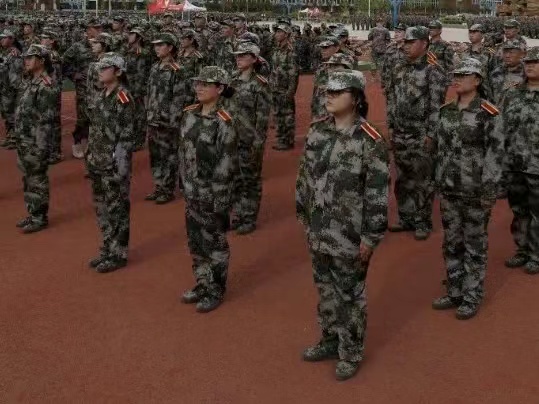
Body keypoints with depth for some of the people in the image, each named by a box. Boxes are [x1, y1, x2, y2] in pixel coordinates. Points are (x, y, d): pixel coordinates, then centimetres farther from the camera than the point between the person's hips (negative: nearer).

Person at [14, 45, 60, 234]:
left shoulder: (46, 87, -17)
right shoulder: (30, 82, 12)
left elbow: (46, 120, -21)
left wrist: (41, 148, -22)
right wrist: (20, 139, 18)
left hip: (36, 142, -9)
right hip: (23, 140, 9)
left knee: (37, 180, 0)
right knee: (28, 179, 16)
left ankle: (40, 218, 10)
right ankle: (33, 214, 27)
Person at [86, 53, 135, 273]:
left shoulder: (122, 98, -15)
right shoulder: (103, 94, 10)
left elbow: (126, 136, -17)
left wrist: (121, 167, -19)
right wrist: (91, 156, 16)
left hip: (113, 163, -9)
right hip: (98, 162, 9)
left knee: (116, 209, 1)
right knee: (102, 208, 16)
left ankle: (118, 254, 12)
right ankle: (108, 249, 28)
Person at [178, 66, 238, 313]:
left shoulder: (224, 123, -18)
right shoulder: (189, 115, 3)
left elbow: (227, 166, -17)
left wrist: (221, 201, -17)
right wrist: (184, 184, 12)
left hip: (212, 194, -7)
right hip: (192, 192, 7)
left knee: (214, 244, 9)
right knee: (195, 242, 18)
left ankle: (216, 291, 24)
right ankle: (202, 284, 36)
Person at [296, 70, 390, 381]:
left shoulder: (370, 142, -18)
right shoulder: (318, 131, 1)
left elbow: (378, 193, -16)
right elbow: (305, 175, 11)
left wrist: (370, 237, -15)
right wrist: (303, 214, 13)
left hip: (350, 236, -6)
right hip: (319, 232, 6)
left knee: (350, 294, 9)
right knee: (326, 288, 21)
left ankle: (351, 353, 28)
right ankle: (330, 340, 41)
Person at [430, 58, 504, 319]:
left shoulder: (487, 113, -12)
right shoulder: (446, 111, 7)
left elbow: (496, 152, -13)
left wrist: (490, 188, -16)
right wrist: (437, 180, 14)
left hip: (475, 191, -6)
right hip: (448, 189, 6)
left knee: (475, 245, 7)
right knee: (451, 243, 14)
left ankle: (472, 297, 18)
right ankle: (455, 292, 28)